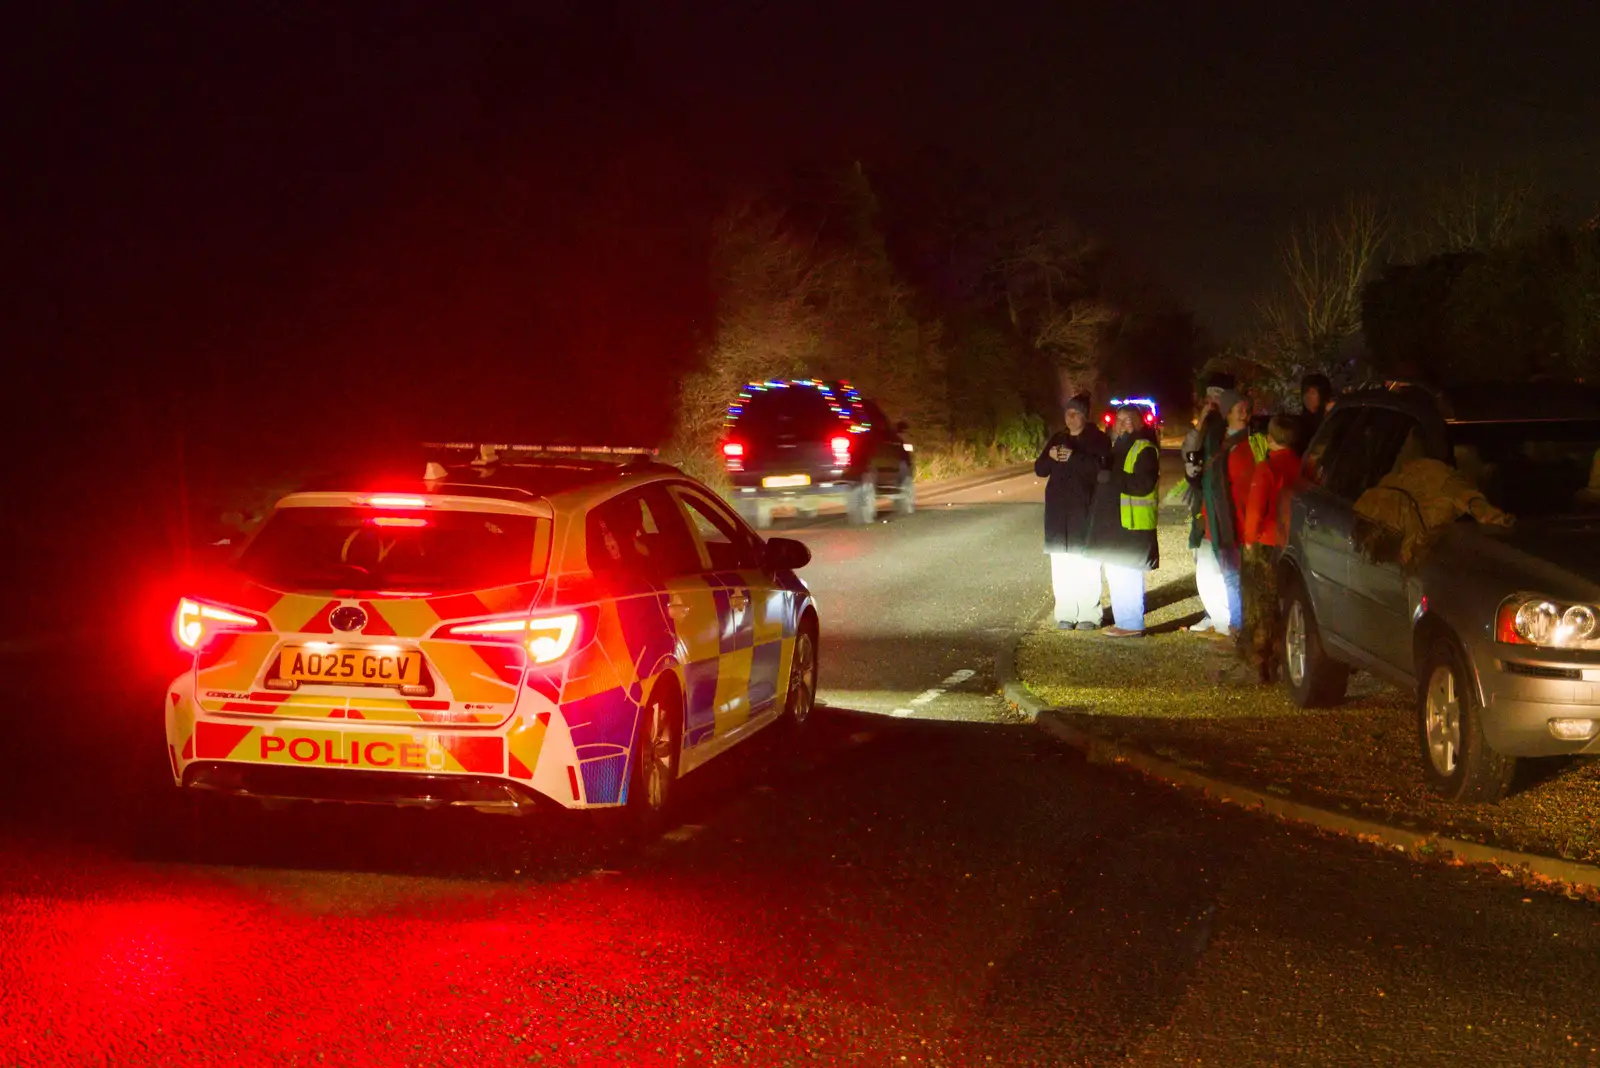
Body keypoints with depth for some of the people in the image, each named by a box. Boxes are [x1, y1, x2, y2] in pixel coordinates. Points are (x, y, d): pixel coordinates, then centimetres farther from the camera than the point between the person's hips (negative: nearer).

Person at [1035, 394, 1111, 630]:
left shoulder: (1098, 439, 0)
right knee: (1061, 565, 2)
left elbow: (1101, 468, -15)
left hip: (1085, 509, -5)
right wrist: (1050, 457, -11)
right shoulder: (1057, 440, 15)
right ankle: (1065, 613, 6)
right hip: (1058, 511, 5)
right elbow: (1040, 469, 9)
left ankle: (1089, 614, -3)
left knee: (1085, 564, -7)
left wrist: (1074, 457, -24)